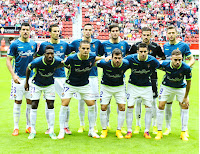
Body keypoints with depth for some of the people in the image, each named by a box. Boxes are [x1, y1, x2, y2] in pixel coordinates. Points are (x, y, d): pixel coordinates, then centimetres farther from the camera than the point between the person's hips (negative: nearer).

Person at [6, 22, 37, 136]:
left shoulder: (34, 44, 7)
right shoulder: (15, 44, -5)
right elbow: (8, 60, -3)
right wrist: (13, 75, -14)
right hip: (19, 78, -3)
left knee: (30, 102, 6)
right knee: (18, 102, 1)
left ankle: (29, 126, 18)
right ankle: (16, 127, 10)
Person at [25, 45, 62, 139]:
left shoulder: (57, 61, -24)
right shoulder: (37, 62, -30)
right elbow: (28, 69, -9)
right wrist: (26, 82, -2)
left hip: (50, 85, 2)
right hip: (36, 85, -2)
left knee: (51, 106, -2)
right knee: (34, 106, -3)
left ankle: (51, 131, 7)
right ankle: (32, 131, 9)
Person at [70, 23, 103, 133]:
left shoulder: (97, 43, 7)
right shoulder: (76, 43, 4)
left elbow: (102, 55, 19)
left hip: (93, 76, 0)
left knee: (93, 101, 2)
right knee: (81, 101, 4)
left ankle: (94, 125, 14)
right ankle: (82, 125, 16)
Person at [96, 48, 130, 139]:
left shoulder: (126, 64, -23)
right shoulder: (105, 63, -28)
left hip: (120, 87, 1)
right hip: (106, 87, -1)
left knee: (122, 108, -5)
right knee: (103, 108, -4)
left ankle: (119, 130, 10)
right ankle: (104, 130, 13)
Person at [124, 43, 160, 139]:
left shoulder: (152, 60, -17)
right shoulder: (131, 58, -19)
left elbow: (160, 66, 4)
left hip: (146, 86, 1)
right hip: (133, 85, -1)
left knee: (148, 108, -1)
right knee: (130, 107, -4)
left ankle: (146, 131, 12)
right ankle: (129, 131, 8)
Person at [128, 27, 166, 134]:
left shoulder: (155, 47, 0)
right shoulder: (135, 46, 1)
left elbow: (163, 58, 11)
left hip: (152, 76, 0)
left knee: (153, 101, 2)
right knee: (138, 101, 2)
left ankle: (154, 125, 14)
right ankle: (138, 125, 14)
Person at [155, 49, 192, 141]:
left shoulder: (186, 68, -30)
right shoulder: (165, 64, -30)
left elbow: (188, 82, -15)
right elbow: (161, 67, -3)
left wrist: (186, 97, -10)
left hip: (181, 88, 0)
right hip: (167, 87, 0)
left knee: (185, 106, -6)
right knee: (161, 106, -7)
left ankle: (183, 133, 6)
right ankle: (159, 132, 6)